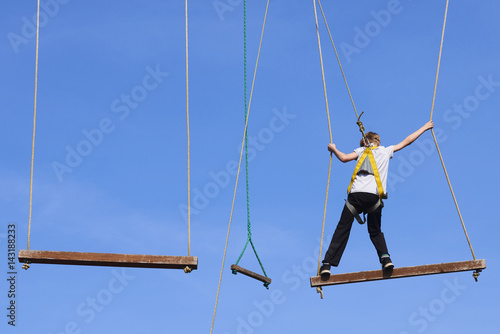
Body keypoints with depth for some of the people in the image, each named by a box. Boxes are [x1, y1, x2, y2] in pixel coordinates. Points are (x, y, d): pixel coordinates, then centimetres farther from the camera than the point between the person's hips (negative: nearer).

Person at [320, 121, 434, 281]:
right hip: (374, 196, 1)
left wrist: (333, 148, 27)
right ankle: (385, 257, -6)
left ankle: (327, 264, -7)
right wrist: (424, 128, 40)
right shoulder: (386, 151, 23)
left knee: (342, 229, 0)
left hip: (356, 194, -1)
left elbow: (343, 158, 8)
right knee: (375, 231, 19)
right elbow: (407, 141, 30)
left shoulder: (362, 150, 21)